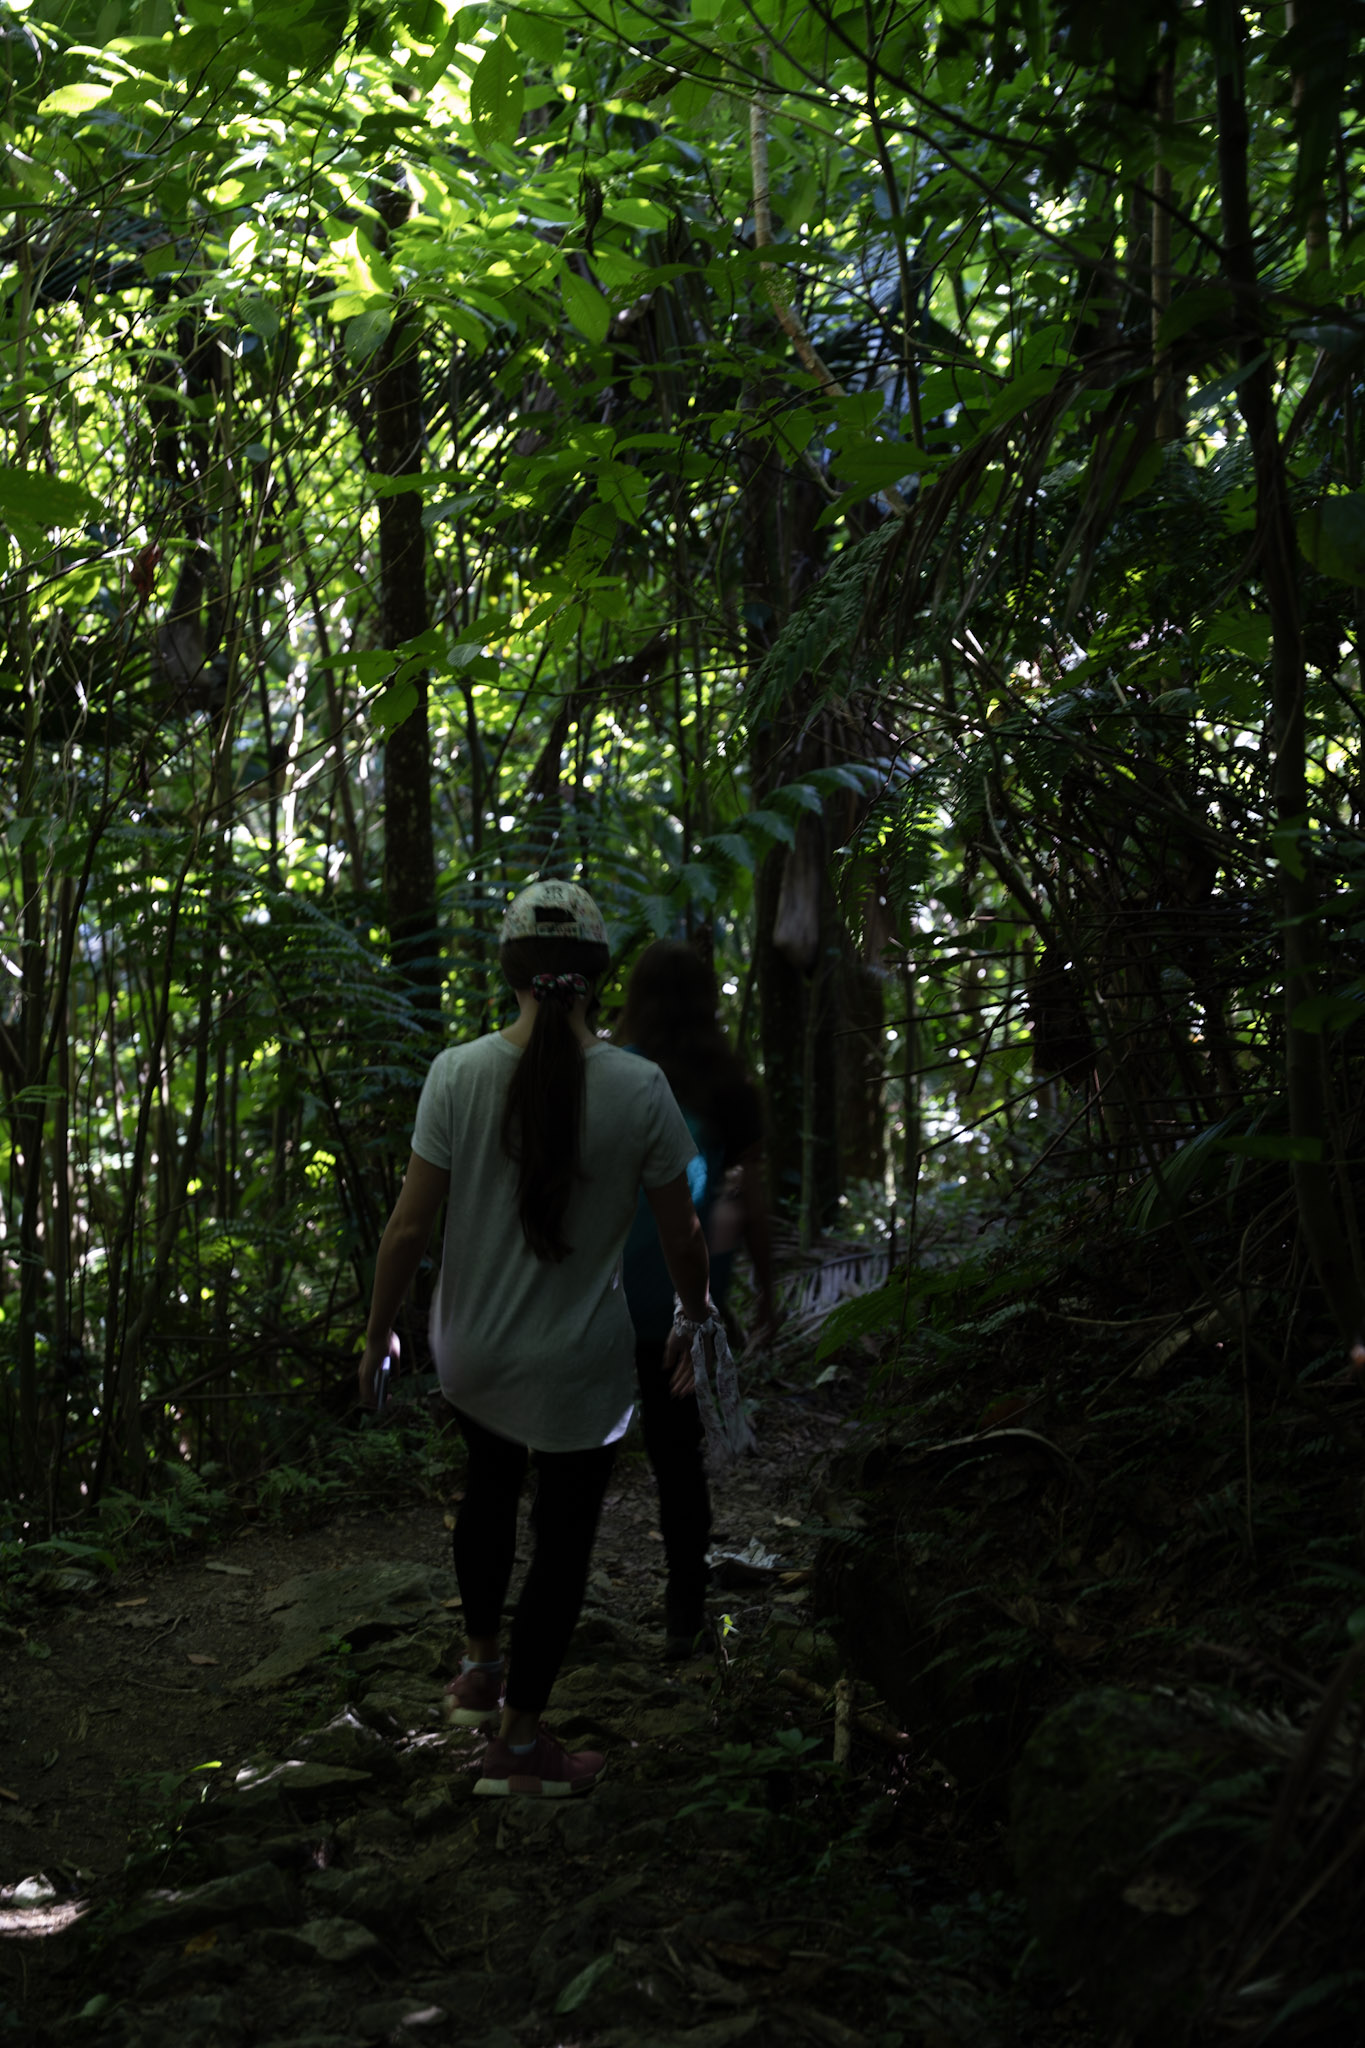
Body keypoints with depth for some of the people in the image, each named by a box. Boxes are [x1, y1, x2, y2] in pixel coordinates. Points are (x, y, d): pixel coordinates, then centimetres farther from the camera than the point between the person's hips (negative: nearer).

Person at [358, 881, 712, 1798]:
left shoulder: (459, 1074, -14)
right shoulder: (639, 1089, -16)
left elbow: (411, 1225, -11)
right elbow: (683, 1238, -6)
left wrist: (379, 1331, 3)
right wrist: (695, 1318, 13)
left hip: (473, 1349, 3)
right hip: (582, 1364, -3)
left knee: (490, 1488, 31)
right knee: (564, 1541, 14)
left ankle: (481, 1667, 45)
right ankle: (519, 1742, 27)